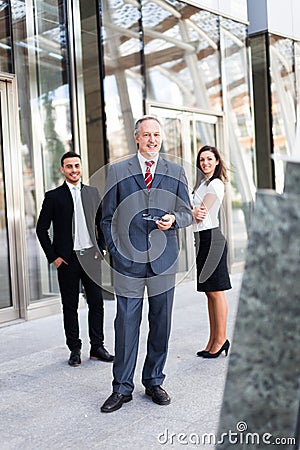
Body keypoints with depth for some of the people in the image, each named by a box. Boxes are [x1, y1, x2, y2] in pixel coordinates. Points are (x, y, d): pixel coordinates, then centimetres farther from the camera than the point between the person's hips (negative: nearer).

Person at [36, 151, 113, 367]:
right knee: (70, 306, 6)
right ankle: (75, 349, 18)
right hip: (67, 259, -2)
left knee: (97, 302, 4)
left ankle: (97, 347, 16)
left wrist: (101, 249, 5)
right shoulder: (53, 196, 0)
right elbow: (41, 229, 1)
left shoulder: (93, 192, 10)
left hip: (91, 257, 2)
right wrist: (52, 257, -4)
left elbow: (102, 223, 15)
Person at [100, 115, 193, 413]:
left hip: (163, 261, 2)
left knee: (161, 325, 10)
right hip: (128, 261, -1)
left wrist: (173, 219, -11)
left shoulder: (176, 172, 10)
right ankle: (122, 388, 16)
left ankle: (154, 382, 27)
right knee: (126, 325, 2)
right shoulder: (118, 171, 6)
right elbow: (107, 217, 8)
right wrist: (114, 250, 0)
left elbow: (187, 213, 11)